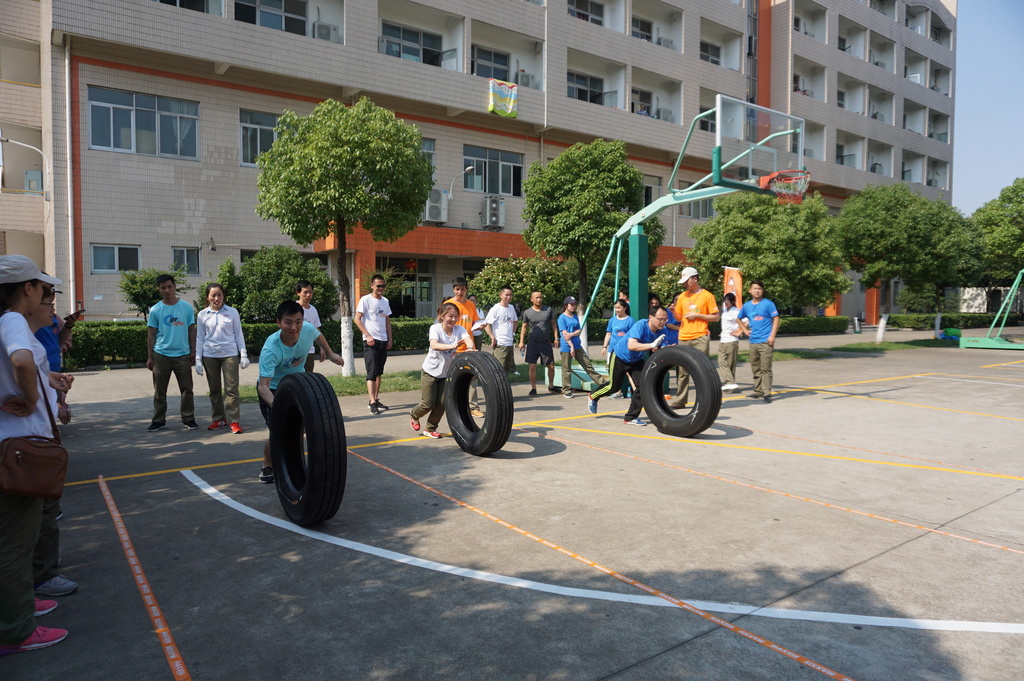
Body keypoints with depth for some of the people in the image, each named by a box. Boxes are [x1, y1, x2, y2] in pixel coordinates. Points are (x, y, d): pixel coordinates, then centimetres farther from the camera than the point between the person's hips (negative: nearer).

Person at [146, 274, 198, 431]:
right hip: (161, 355, 0)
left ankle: (189, 419, 13)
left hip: (182, 355, 0)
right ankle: (159, 420, 16)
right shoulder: (155, 310, 2)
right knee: (159, 391, 6)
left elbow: (192, 330, 5)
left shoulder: (187, 307, 2)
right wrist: (150, 357, 3)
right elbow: (151, 335, 5)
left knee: (187, 389, 4)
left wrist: (193, 352, 2)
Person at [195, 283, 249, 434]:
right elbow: (200, 338, 9)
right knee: (214, 389, 9)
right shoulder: (202, 315, 5)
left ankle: (233, 421, -1)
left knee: (231, 388, -6)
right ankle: (219, 419, 19)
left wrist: (243, 355, 1)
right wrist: (198, 359, 4)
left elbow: (238, 334, 5)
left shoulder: (232, 312, 1)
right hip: (210, 356, 2)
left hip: (230, 354, -2)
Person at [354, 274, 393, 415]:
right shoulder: (365, 300, -6)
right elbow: (357, 319, -9)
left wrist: (390, 339, 9)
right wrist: (368, 336, -16)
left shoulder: (385, 301, 13)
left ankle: (376, 400, 18)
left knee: (379, 372, 11)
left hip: (383, 341, 6)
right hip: (371, 341, -6)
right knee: (371, 373, -9)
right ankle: (373, 403, -12)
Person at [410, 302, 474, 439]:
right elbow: (434, 345, -37)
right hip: (430, 371, -4)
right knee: (428, 404, 0)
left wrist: (470, 348, -52)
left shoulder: (459, 329, -8)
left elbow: (468, 338, -29)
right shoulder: (435, 328, -18)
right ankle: (414, 415, 33)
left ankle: (430, 429, 25)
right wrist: (452, 346, -53)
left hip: (447, 372, 4)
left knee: (442, 404, 3)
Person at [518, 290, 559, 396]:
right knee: (532, 367, -4)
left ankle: (551, 386, 25)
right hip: (533, 343, -1)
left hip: (546, 342, 1)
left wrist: (556, 338, 3)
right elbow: (524, 327, 10)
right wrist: (521, 341, 3)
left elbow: (553, 324, 11)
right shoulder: (527, 312, 2)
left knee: (551, 366, 5)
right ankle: (533, 388, 8)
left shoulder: (548, 310, 4)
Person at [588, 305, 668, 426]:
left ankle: (630, 417, 2)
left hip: (637, 360, 5)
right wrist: (652, 345, -55)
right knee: (614, 386, 10)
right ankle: (593, 397, 39)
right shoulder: (640, 325, -35)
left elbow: (657, 349, -5)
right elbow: (631, 345, -48)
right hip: (620, 357, -5)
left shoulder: (661, 330, -16)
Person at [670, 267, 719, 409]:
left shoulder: (707, 296, -1)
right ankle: (680, 400, 10)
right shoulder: (682, 296, 12)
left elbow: (716, 317, -1)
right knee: (682, 371, 5)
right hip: (684, 338, 4)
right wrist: (673, 311, -4)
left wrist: (697, 315, -11)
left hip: (700, 337, -4)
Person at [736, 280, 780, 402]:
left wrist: (772, 336, -14)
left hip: (765, 341, -5)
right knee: (755, 369, 10)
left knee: (765, 368, -8)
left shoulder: (768, 304, -3)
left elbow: (776, 319, -5)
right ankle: (758, 391, 19)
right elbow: (738, 319, 26)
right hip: (753, 341, 5)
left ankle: (767, 393, -7)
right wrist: (745, 330, 13)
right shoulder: (747, 305, 11)